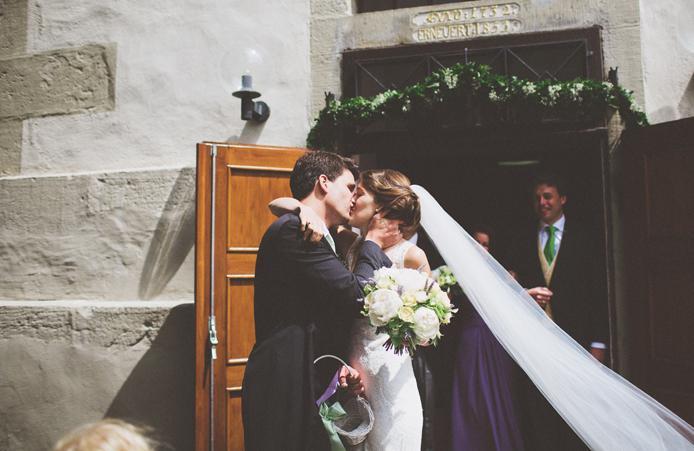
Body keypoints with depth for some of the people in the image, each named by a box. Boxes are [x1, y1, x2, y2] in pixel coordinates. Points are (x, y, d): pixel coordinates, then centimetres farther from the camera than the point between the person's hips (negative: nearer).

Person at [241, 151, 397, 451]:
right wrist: (374, 242, -1)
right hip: (285, 394, -9)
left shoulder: (308, 234, 18)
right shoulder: (294, 229, -13)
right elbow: (356, 295, -18)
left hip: (309, 389, 9)